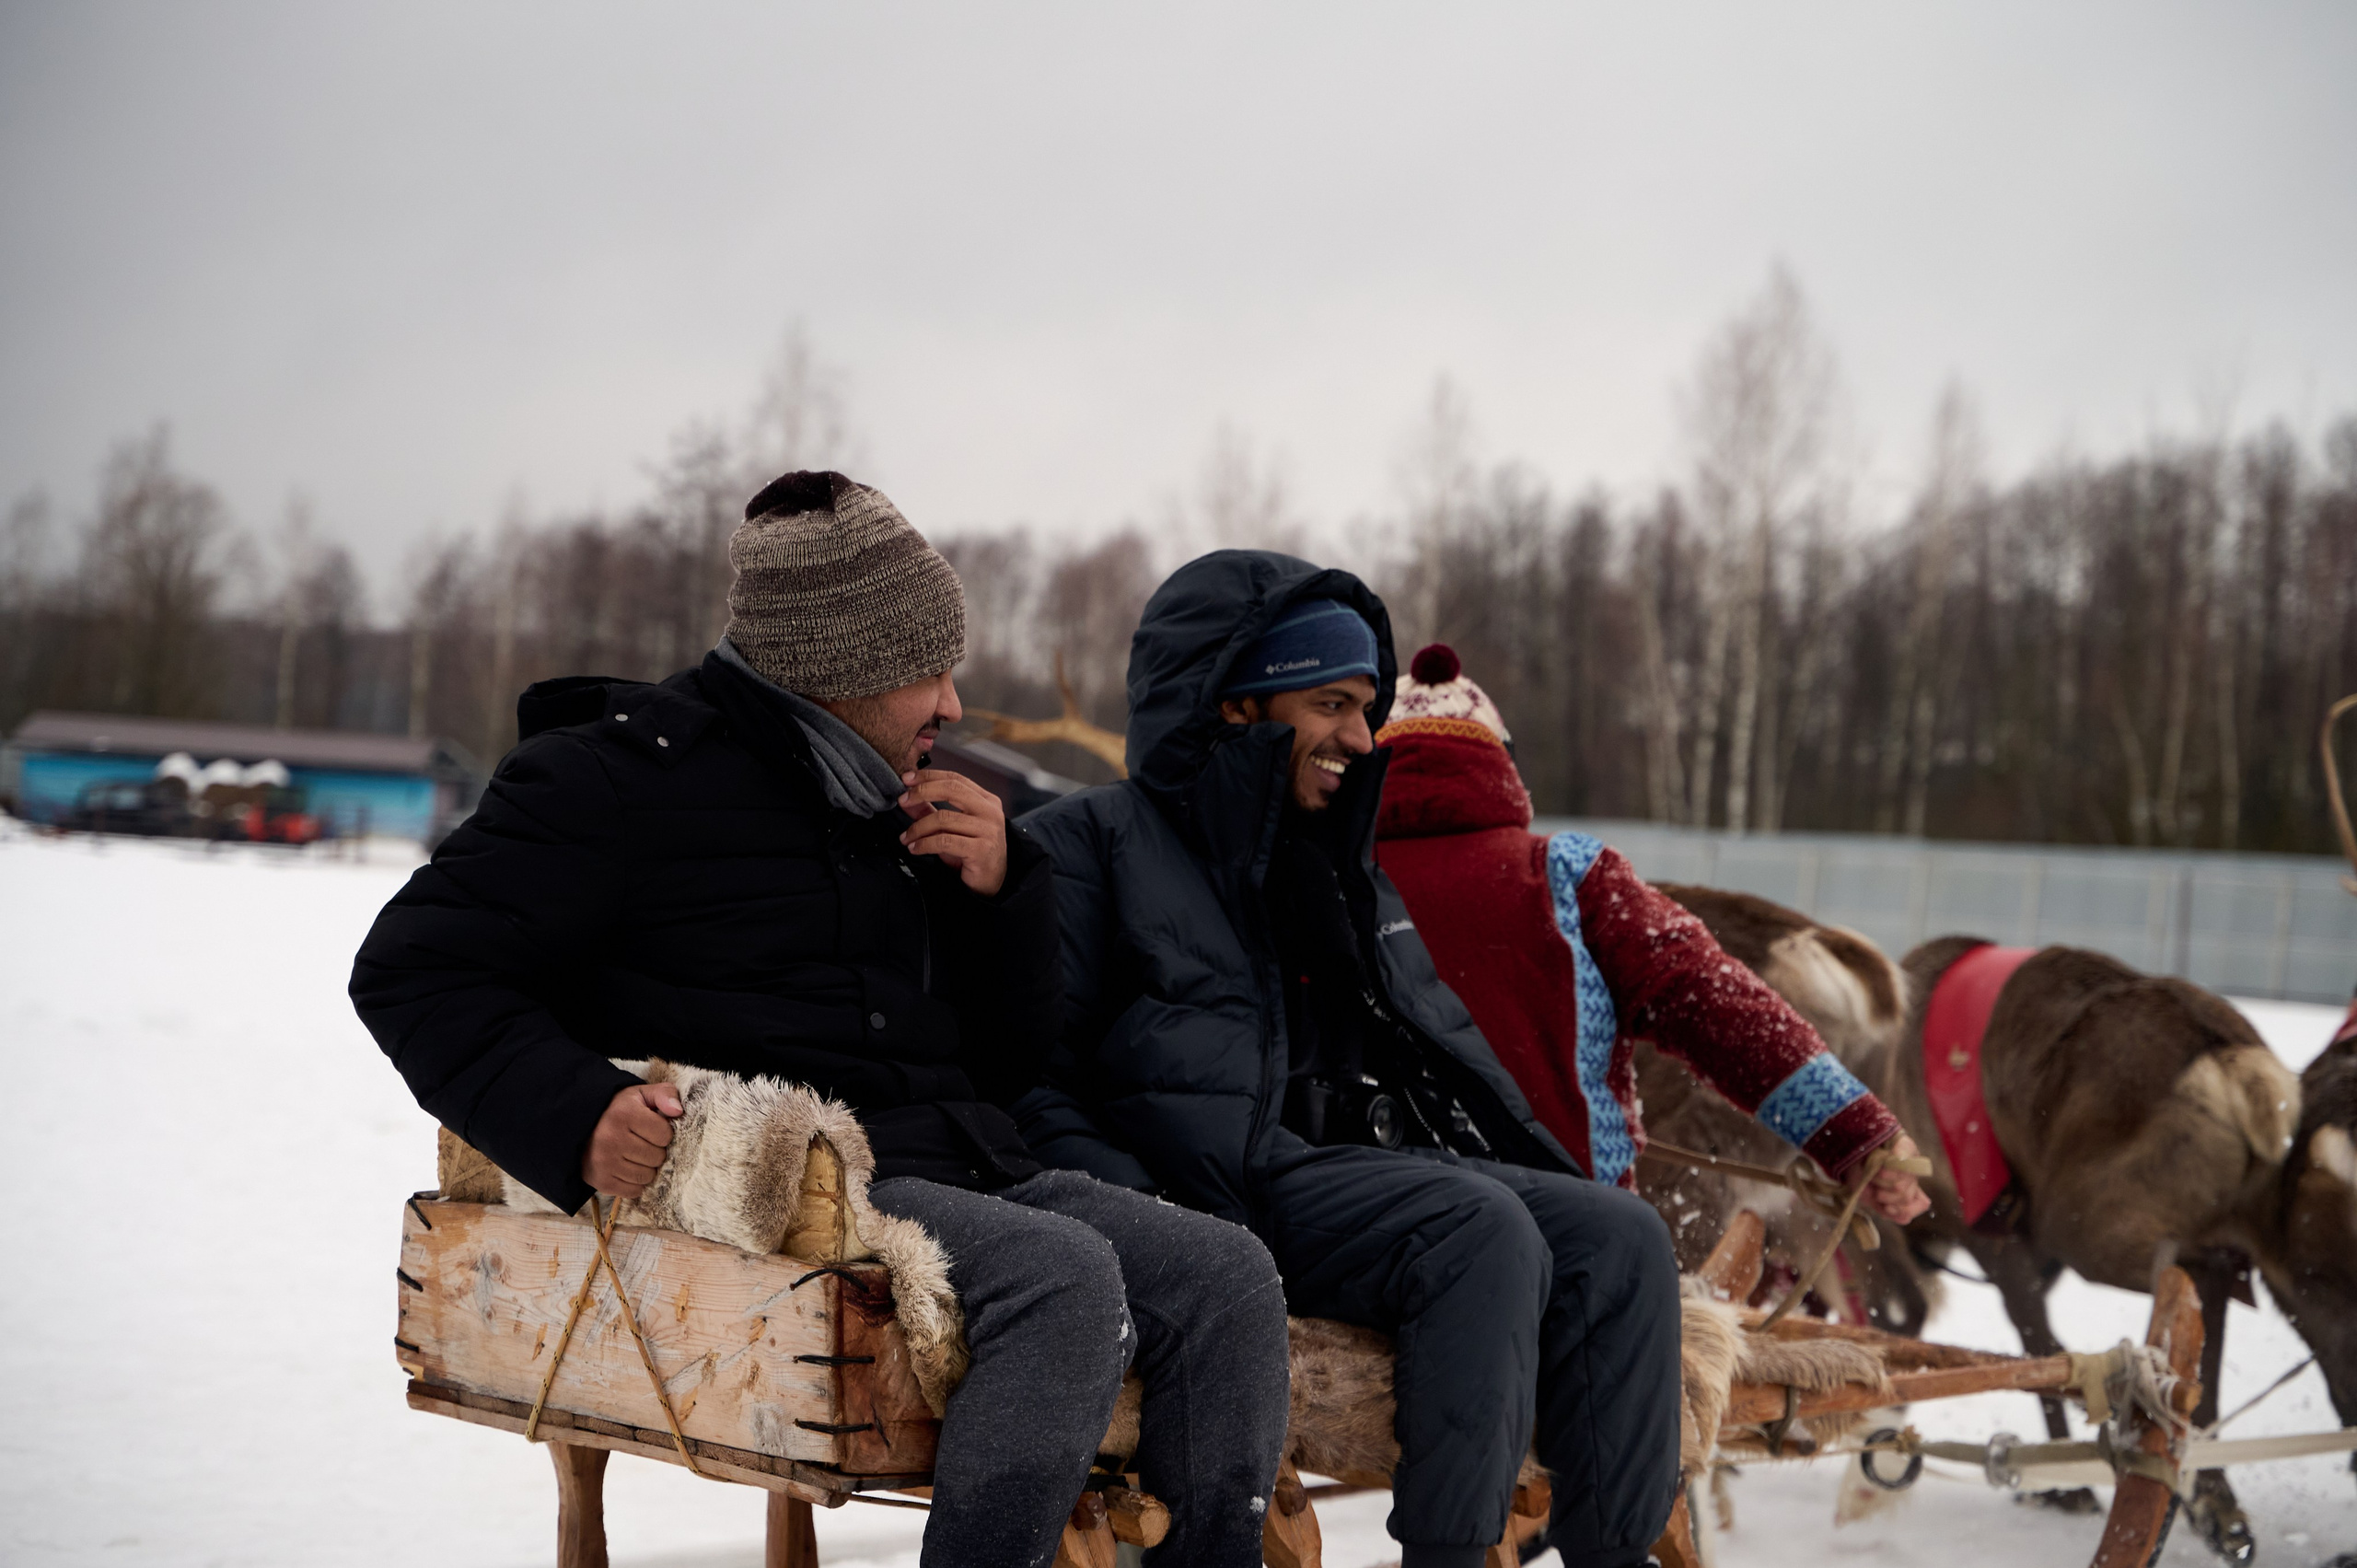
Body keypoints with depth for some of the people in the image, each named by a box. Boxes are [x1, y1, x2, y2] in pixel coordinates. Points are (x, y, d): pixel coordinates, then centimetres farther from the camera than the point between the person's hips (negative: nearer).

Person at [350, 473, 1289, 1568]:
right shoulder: (629, 776, 0)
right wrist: (572, 1113, -22)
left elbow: (1002, 1063, 25)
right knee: (1068, 1277, -31)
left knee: (1230, 1280, -12)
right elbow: (414, 967, -5)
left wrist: (1000, 892, 7)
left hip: (963, 1167, 8)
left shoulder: (896, 807, 22)